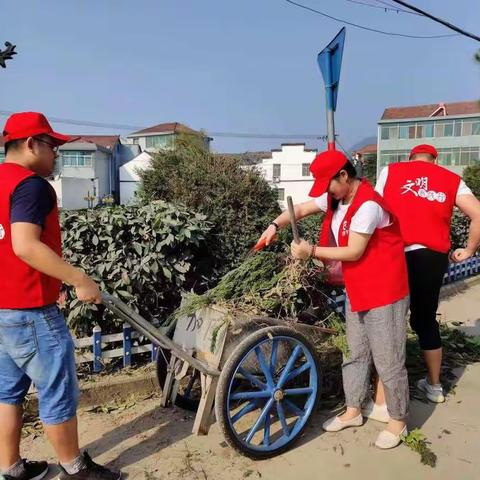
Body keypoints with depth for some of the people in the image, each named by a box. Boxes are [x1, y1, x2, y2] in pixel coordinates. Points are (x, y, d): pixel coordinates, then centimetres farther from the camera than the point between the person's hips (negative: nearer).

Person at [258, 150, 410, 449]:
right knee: (356, 354, 18)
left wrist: (312, 251, -22)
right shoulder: (335, 197, 3)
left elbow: (354, 252, -24)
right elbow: (301, 209, 6)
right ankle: (353, 411, 32)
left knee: (388, 361, 3)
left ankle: (398, 421, 22)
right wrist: (275, 226, -11)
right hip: (357, 291, 9)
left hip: (384, 292, -9)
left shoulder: (368, 205, -24)